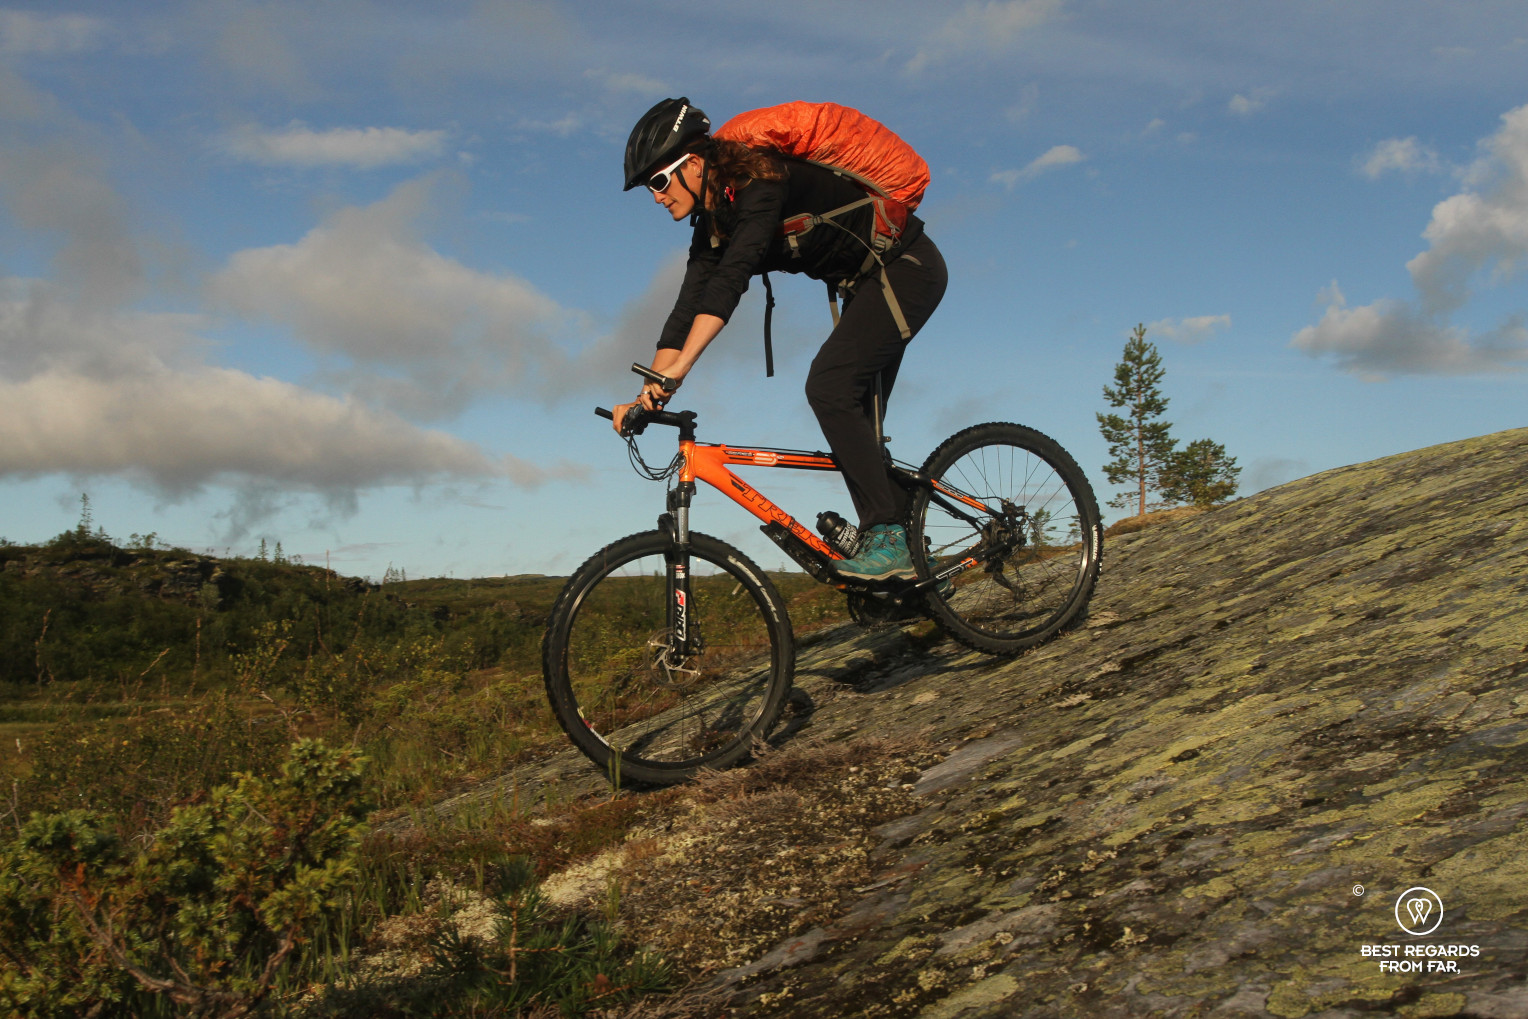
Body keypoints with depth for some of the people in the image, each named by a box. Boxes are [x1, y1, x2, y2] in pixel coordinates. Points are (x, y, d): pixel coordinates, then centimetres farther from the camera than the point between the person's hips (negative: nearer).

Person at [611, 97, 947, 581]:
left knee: (828, 385, -22)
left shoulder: (760, 181, -25)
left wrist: (679, 367, -44)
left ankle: (890, 540, -19)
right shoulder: (714, 223, 3)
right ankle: (901, 540, 10)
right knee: (853, 419, 4)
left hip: (908, 268, -10)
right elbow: (688, 307, -1)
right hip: (870, 283, 10)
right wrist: (649, 393, -9)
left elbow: (731, 277, -38)